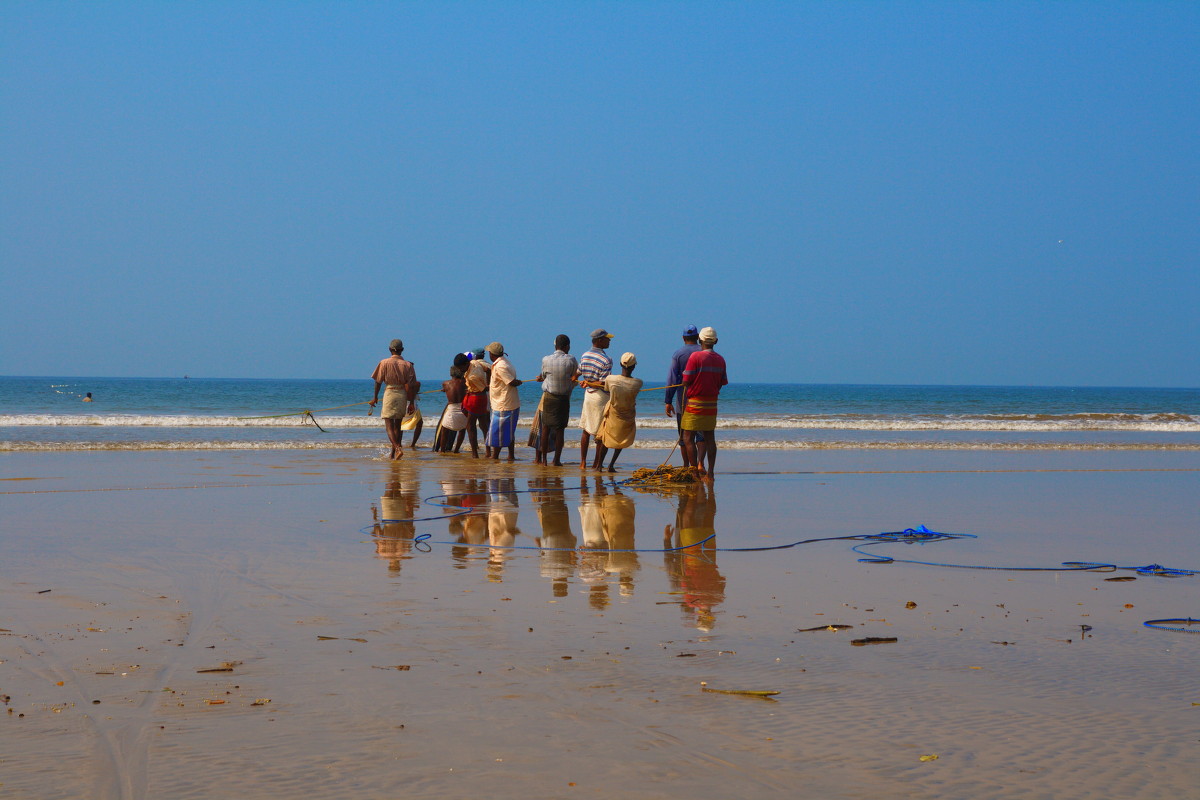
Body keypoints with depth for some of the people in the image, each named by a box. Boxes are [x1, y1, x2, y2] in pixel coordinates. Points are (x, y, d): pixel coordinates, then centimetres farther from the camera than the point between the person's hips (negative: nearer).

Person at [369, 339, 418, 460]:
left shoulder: (384, 363, -5)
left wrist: (375, 397, 8)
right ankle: (393, 453, 22)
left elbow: (378, 381, -3)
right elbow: (411, 386, -1)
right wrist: (411, 403, 4)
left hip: (390, 393, -3)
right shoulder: (407, 365, 1)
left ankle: (397, 449, -25)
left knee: (389, 425, -4)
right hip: (403, 395, 3)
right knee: (398, 425, 16)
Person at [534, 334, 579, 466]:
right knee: (560, 430, 4)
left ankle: (543, 459, 12)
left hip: (548, 397, 1)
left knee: (546, 428, 10)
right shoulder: (571, 360, -9)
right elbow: (575, 375, 4)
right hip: (564, 398, -1)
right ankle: (557, 460, 4)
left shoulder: (546, 360, -7)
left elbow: (543, 375, 6)